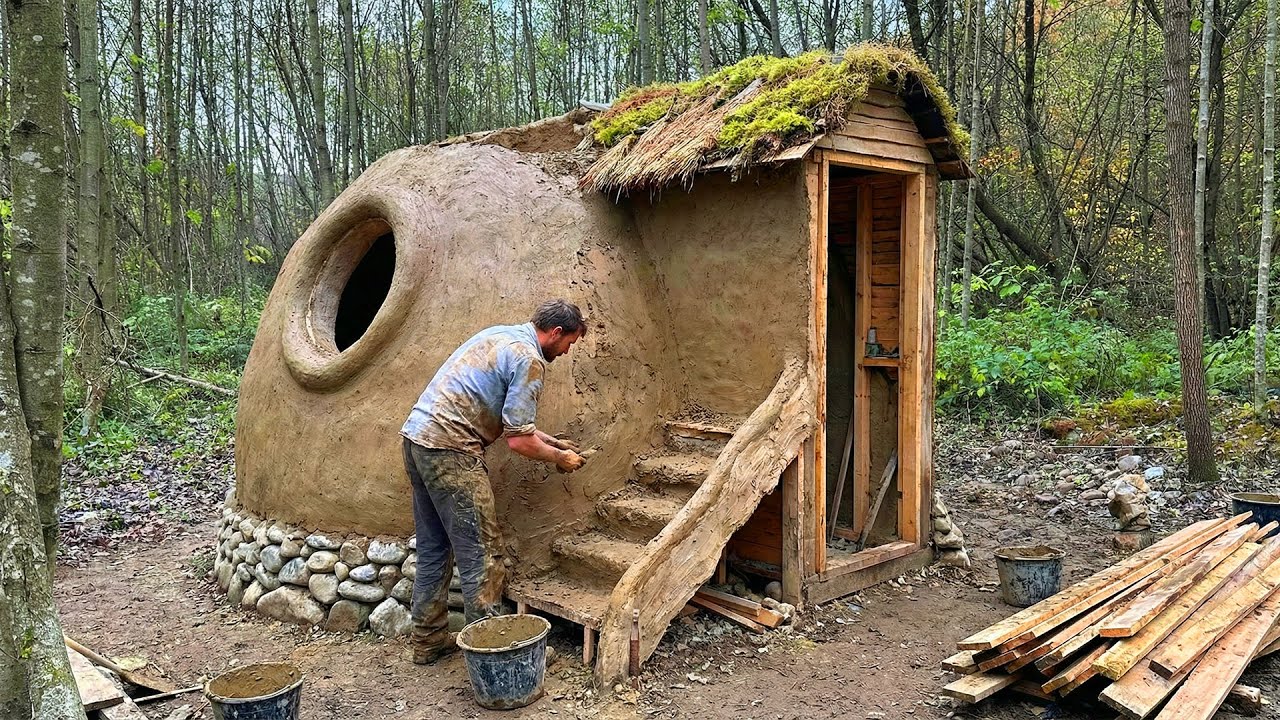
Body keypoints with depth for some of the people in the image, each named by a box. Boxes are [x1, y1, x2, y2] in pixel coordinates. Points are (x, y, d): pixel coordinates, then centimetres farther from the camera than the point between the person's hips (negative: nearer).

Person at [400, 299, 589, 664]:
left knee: (434, 547, 17)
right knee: (482, 552, -1)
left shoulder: (500, 335, 18)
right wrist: (559, 458, 4)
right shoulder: (529, 360, -11)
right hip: (450, 450, -10)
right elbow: (518, 441, -13)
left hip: (416, 433, 10)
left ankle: (427, 639, 27)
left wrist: (552, 441, 25)